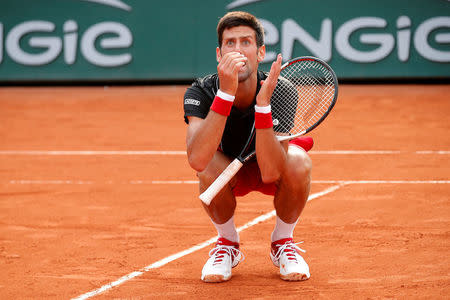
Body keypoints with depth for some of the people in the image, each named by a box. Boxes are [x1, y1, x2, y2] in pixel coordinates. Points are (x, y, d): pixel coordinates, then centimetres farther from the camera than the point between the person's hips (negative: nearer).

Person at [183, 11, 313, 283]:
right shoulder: (201, 92, -26)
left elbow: (270, 173, -38)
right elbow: (198, 160, -45)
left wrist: (262, 103, -48)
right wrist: (226, 91, -50)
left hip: (272, 165, 0)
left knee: (298, 162, -33)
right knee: (210, 167, -34)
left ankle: (283, 242, -5)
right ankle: (228, 243, -4)